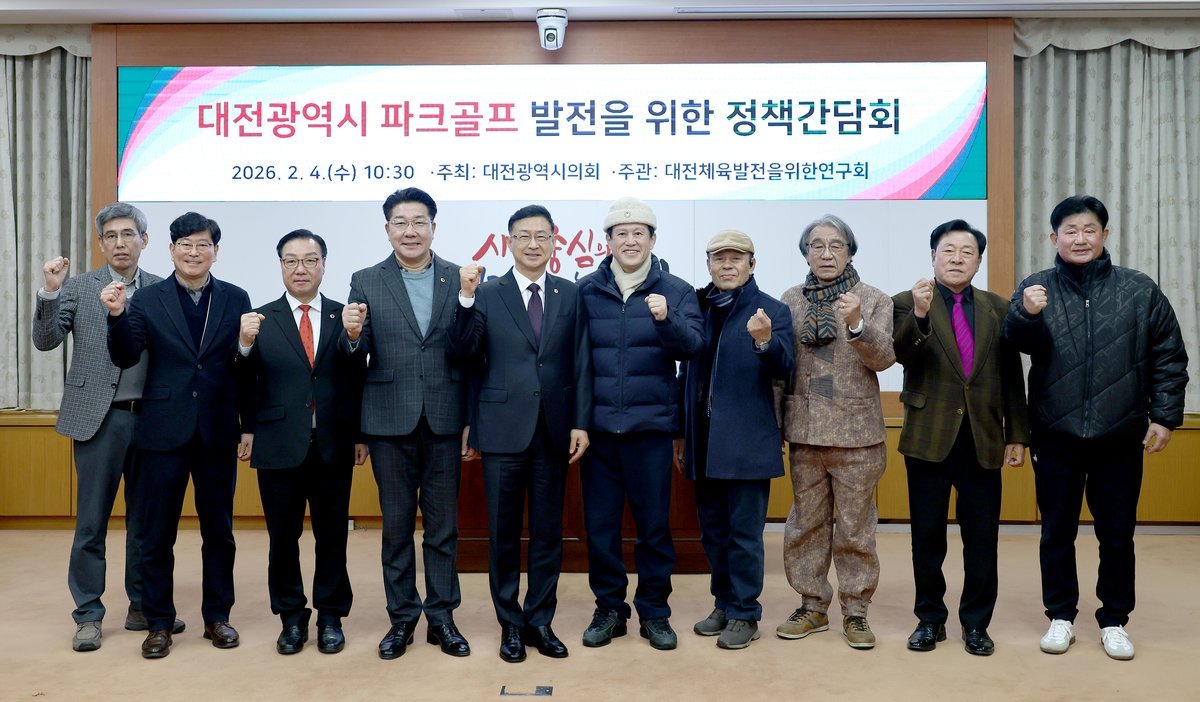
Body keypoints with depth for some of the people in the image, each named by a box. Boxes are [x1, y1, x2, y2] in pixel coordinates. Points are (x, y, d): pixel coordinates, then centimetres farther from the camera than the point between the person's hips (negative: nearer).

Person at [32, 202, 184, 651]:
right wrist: (50, 292, -16)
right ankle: (88, 615, 18)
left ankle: (142, 607, 24)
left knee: (145, 518, 11)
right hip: (98, 416, -1)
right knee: (91, 522, 5)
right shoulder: (78, 287, 3)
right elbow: (46, 341, -4)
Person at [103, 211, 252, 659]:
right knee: (157, 533, 7)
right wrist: (117, 317, -22)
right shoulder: (146, 300, 2)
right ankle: (159, 623, 21)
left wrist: (249, 426, 0)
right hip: (164, 432, 0)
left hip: (218, 432, 1)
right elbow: (125, 358, -5)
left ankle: (217, 616, 24)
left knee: (219, 530, 10)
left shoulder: (236, 299, 3)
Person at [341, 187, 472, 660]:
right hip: (391, 421, 0)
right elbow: (356, 356, -1)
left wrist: (472, 421, -3)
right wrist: (352, 334, -24)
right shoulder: (366, 282, 2)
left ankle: (442, 617, 23)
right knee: (396, 524, 11)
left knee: (443, 524, 10)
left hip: (444, 420, 0)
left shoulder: (460, 279, 1)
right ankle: (402, 618, 24)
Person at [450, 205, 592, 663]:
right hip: (504, 429, -1)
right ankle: (510, 624, 23)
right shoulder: (487, 294, 1)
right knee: (503, 531, 8)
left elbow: (580, 364, 3)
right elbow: (465, 352, -9)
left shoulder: (570, 295, 5)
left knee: (548, 531, 10)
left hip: (553, 430, 2)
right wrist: (466, 299, -21)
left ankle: (540, 621, 24)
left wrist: (580, 423, -2)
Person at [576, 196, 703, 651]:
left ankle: (654, 612, 23)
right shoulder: (586, 291, 3)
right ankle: (609, 609, 25)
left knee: (654, 524, 8)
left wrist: (667, 320, -28)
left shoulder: (676, 291, 2)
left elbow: (692, 346, -9)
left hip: (651, 425, -1)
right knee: (599, 524, 8)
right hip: (598, 426, 1)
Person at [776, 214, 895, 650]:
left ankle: (855, 610, 19)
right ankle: (813, 605, 25)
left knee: (855, 528, 5)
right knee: (806, 524, 11)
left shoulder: (874, 301, 2)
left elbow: (884, 358, -10)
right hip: (804, 432, 3)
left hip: (856, 433, -2)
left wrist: (857, 325, -23)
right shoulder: (791, 301, 8)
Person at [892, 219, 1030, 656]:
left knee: (982, 537, 7)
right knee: (927, 536, 8)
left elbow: (1012, 377, 9)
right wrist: (919, 314, -33)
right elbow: (901, 353, -17)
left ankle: (976, 623, 22)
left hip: (983, 440, 2)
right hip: (929, 438, -2)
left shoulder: (997, 308, 9)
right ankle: (930, 619, 23)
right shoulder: (908, 304, 1)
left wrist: (1017, 435, 6)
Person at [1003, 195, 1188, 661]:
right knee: (1057, 532, 10)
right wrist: (1027, 315, -36)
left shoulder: (1140, 290, 2)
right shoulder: (1036, 288, 1)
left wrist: (1165, 415, -2)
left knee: (1117, 534, 11)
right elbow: (1018, 341, -15)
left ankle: (1114, 620, 27)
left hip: (1120, 436, 0)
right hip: (1056, 436, 0)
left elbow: (1169, 357, 5)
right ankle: (1061, 616, 25)